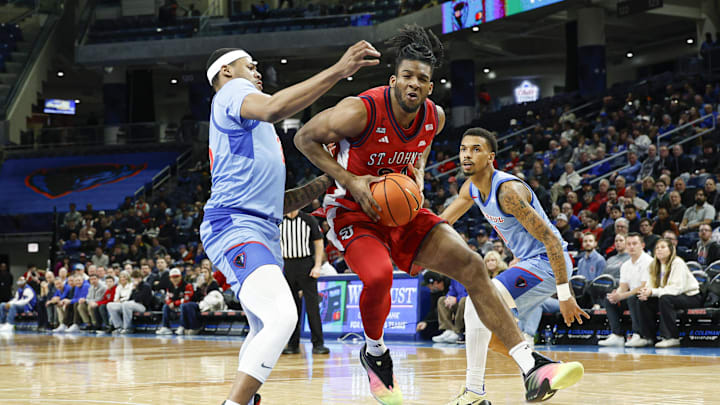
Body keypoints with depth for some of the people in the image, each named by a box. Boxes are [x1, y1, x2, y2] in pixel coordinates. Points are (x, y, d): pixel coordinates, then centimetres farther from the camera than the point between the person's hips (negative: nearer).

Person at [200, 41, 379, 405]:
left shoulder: (252, 130, 30)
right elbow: (273, 109, -26)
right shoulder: (232, 91, 1)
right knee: (282, 317, -29)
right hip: (234, 226, -11)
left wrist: (327, 181, 19)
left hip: (263, 231, 11)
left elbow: (279, 201, 30)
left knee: (264, 331, 24)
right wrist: (338, 71, -27)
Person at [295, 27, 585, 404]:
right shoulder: (361, 111, -23)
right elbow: (305, 138, -11)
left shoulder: (434, 117, -4)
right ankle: (374, 353, 0)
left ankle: (533, 370, -13)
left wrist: (418, 177, -3)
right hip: (354, 213, -5)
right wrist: (350, 181, -21)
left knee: (470, 264, -11)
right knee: (379, 276, -35)